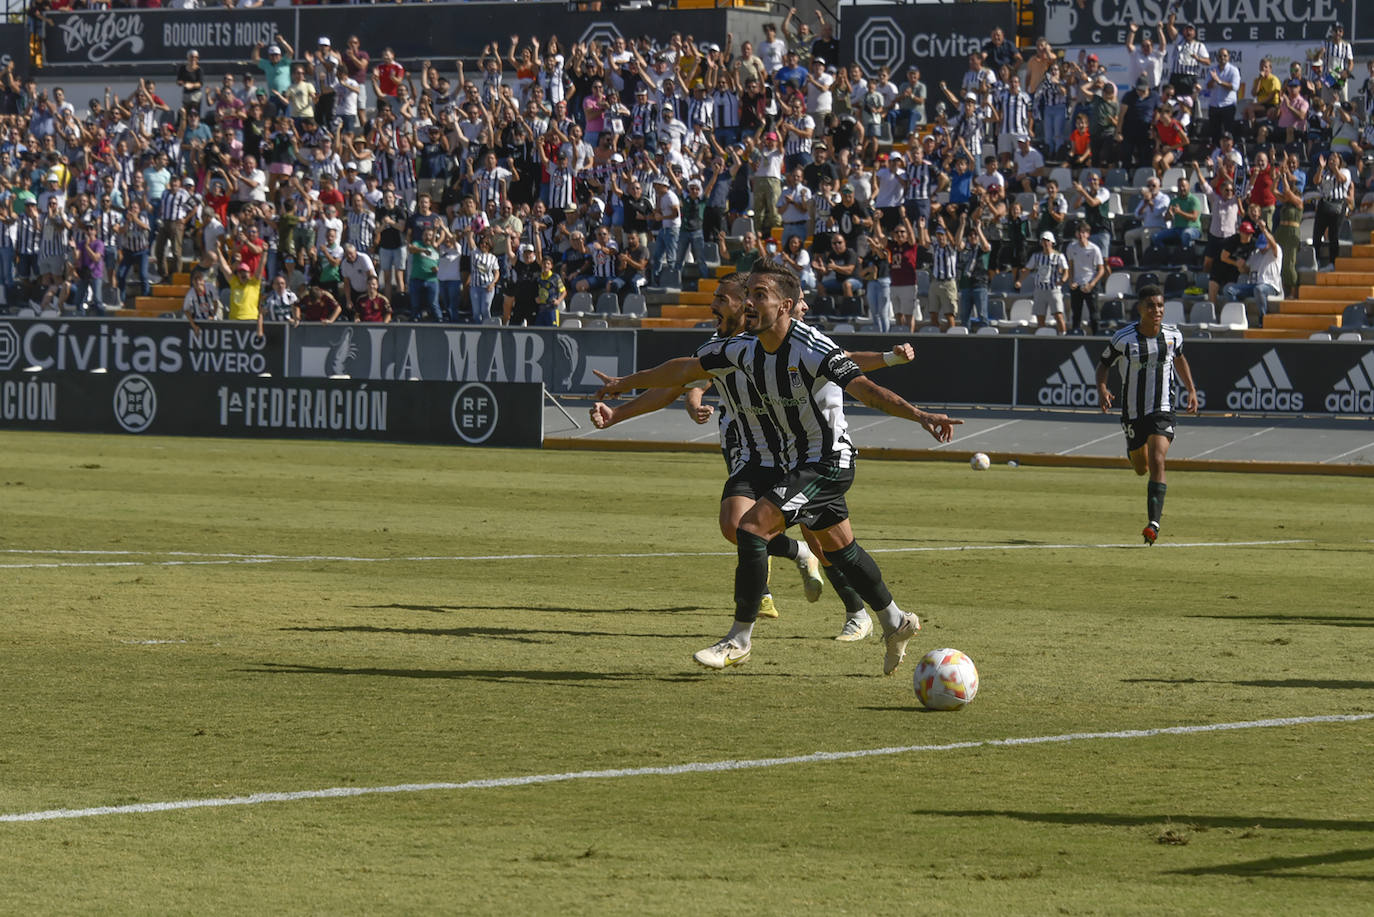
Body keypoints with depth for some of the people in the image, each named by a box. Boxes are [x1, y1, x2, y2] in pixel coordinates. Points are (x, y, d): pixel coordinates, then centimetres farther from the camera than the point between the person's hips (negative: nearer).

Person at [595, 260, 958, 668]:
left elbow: (865, 388, -34)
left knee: (752, 528, -18)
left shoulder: (812, 349, -25)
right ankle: (895, 623, 34)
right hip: (791, 463, 8)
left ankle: (740, 639, -9)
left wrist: (919, 415, -48)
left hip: (827, 460, -8)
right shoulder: (743, 349, -2)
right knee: (838, 547, 17)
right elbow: (684, 370, 10)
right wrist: (623, 384, 19)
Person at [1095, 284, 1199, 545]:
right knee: (1141, 469, 13)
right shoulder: (1124, 338, -10)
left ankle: (1154, 524, -25)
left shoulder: (1172, 335, -2)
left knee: (1157, 462, -20)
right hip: (1133, 413, 1)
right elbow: (1103, 364, 2)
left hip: (1163, 409, -1)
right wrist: (1102, 389, -18)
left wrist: (1191, 390, 16)